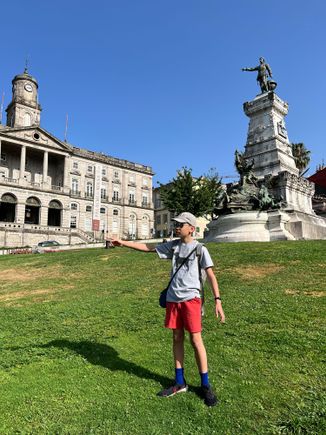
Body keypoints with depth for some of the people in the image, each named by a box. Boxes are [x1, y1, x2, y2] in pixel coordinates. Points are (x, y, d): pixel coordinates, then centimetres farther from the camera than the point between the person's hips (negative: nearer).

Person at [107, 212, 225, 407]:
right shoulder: (173, 245, 8)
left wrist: (217, 300, -16)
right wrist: (123, 242, 10)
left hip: (191, 299, -5)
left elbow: (211, 275, -8)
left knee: (196, 340, -2)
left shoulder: (199, 249, -4)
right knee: (177, 339, 12)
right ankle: (180, 383, 25)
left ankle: (205, 385, 14)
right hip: (173, 299, 5)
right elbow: (147, 248, 13)